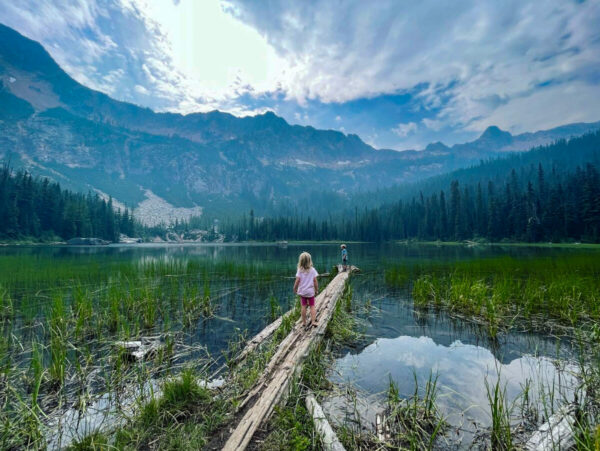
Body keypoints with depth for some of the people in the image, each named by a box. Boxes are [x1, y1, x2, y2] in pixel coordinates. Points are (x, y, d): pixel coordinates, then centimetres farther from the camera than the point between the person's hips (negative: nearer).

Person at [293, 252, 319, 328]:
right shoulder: (312, 270, -7)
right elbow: (315, 281, -5)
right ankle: (313, 321, 3)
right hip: (311, 291, 0)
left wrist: (295, 289, 4)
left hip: (302, 291, 0)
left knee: (303, 306, 9)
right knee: (312, 306, 9)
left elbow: (297, 281, -10)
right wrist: (316, 289, 7)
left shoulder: (300, 270, -9)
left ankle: (304, 322, 17)